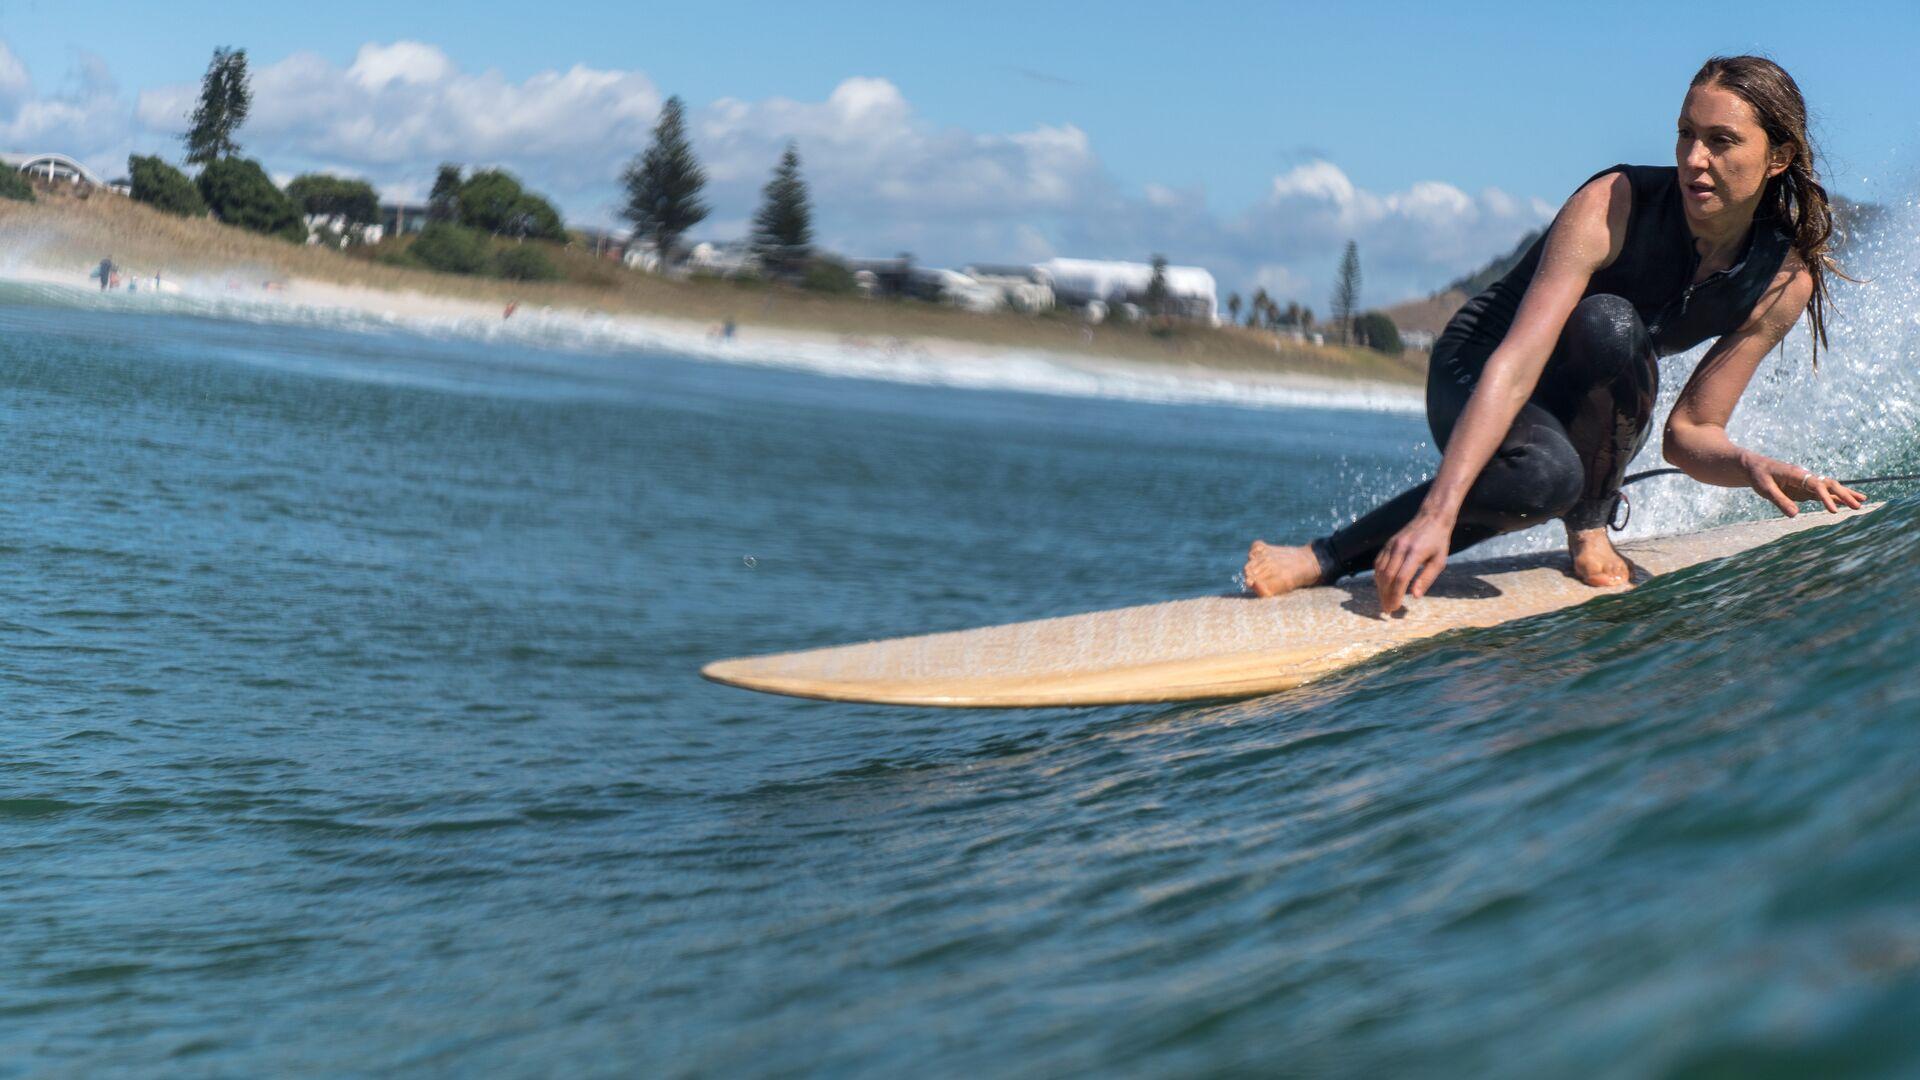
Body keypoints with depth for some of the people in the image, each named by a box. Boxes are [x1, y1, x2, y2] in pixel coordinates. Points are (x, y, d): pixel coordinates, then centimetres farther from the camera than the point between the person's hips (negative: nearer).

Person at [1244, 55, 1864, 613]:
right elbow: (1516, 362, -37)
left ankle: (1587, 518, -10)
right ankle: (1323, 560, -22)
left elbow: (1688, 435, -7)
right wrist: (1439, 512, -46)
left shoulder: (1784, 283, -13)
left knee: (1608, 325, -34)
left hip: (1588, 416, 4)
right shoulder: (1612, 206, -28)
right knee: (1545, 475, -41)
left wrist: (1752, 466, -32)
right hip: (1477, 374, -4)